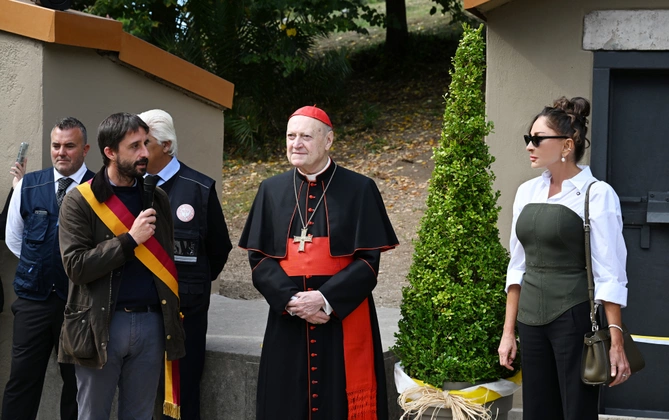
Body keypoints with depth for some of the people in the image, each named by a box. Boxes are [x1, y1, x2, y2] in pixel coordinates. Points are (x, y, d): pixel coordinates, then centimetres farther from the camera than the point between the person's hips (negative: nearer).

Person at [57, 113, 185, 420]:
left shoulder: (157, 198, 9)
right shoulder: (80, 202, -5)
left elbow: (166, 258, 12)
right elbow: (76, 265, -13)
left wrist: (171, 316, 3)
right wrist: (130, 239, -16)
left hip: (151, 322, 3)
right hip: (101, 324, -3)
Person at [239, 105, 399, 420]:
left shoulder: (359, 190, -1)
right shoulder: (271, 190, 8)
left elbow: (368, 260, -6)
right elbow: (259, 258, 4)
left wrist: (326, 299, -17)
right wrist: (290, 299, -12)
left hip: (344, 320, -3)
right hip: (286, 321, 3)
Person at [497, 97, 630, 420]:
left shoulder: (596, 195, -10)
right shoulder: (526, 192, 8)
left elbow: (609, 274, -13)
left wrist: (616, 342, -17)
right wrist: (508, 330, 10)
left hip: (575, 321, -6)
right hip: (531, 321, 6)